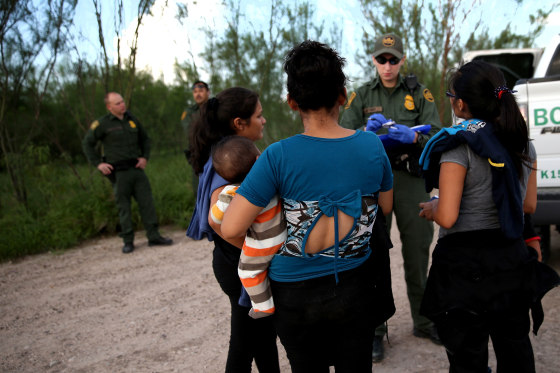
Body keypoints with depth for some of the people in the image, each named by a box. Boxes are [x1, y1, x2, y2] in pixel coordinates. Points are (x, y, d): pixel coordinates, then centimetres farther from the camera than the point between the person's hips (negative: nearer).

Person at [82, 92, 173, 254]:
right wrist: (98, 163, -3)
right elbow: (87, 144, 4)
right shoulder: (102, 124, -2)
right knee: (124, 207, 1)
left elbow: (145, 139, 24)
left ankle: (154, 236, 8)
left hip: (137, 168, 4)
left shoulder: (132, 120, 11)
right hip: (119, 172, -4)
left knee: (147, 202, 1)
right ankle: (128, 241, 11)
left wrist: (145, 157, 10)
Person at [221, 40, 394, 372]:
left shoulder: (278, 157, -20)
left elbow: (231, 228, -20)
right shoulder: (372, 146, -10)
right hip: (356, 286, 2)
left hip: (296, 292, -2)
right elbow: (385, 207, 7)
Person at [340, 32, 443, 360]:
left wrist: (412, 137, -24)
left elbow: (436, 135, -3)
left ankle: (424, 321, 26)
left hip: (411, 179, 1)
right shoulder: (362, 96, 6)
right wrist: (367, 130, -23)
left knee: (418, 250, 8)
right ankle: (375, 329, 10)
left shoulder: (420, 93, 6)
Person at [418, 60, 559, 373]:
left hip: (466, 264, -6)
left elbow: (447, 217, -22)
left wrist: (430, 209, -2)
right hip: (513, 258, 7)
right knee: (516, 348, 22)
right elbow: (528, 205, 12)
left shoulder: (460, 146, -18)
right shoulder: (524, 144, 4)